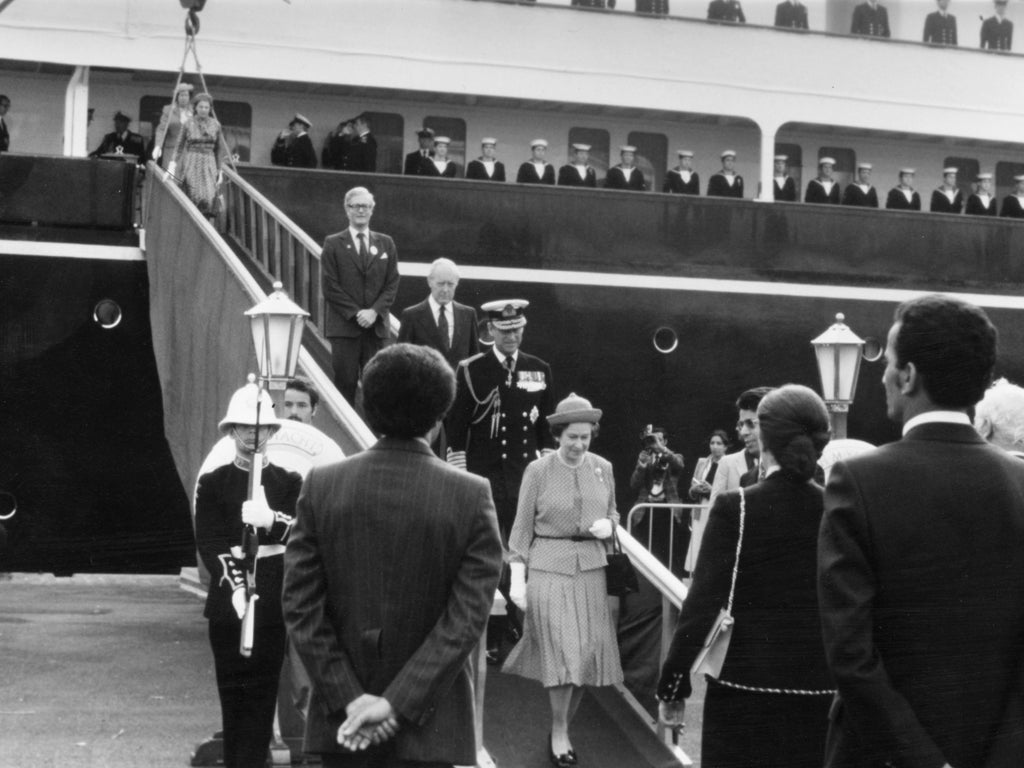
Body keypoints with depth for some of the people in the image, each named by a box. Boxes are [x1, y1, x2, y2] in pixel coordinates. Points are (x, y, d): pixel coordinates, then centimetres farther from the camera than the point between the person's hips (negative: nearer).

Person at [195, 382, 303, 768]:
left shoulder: (290, 483, 7)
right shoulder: (212, 483, 5)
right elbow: (209, 543, -3)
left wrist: (272, 520, -27)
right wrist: (235, 585, -18)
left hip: (274, 603, 0)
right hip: (228, 602, 0)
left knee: (263, 692, -3)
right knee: (233, 692, 4)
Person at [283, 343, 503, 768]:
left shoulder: (320, 485, -4)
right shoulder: (472, 496, -9)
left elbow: (300, 606, -6)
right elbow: (467, 618, -13)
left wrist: (348, 699, -6)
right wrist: (397, 704, -12)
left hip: (340, 722, 2)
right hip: (428, 730, -1)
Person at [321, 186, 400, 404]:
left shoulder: (386, 243, 12)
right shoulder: (333, 244, 4)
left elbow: (392, 283, 8)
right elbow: (330, 286, -2)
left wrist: (374, 311, -7)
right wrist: (355, 313, -11)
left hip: (376, 325, 2)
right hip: (344, 327, -2)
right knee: (345, 384, -4)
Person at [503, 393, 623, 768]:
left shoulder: (603, 469, 5)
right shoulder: (538, 471, -5)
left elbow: (613, 514, 18)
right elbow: (522, 527, -2)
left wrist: (608, 526, -5)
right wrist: (517, 577, -7)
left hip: (590, 569, 4)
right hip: (548, 569, -4)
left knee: (587, 652, 4)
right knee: (562, 651, -10)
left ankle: (563, 726, 22)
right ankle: (559, 733, 7)